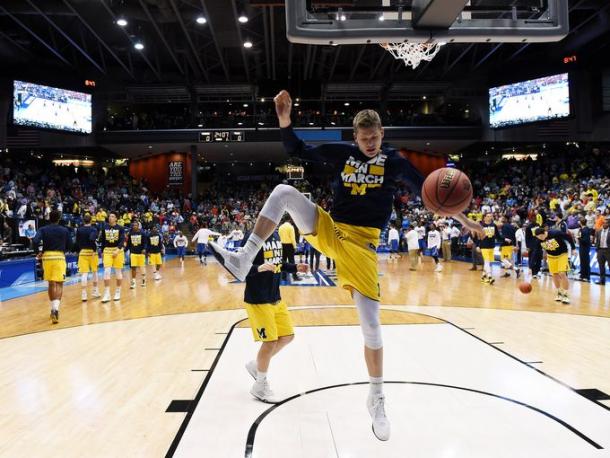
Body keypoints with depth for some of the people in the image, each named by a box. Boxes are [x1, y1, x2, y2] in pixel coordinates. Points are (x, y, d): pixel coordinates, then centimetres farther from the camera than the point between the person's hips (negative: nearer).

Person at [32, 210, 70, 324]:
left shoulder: (43, 230, 3)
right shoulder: (65, 230, 4)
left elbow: (35, 242, -12)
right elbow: (68, 246, 6)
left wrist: (40, 252, 4)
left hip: (47, 257, 2)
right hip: (60, 257, -2)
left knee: (51, 284, 15)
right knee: (59, 284, -2)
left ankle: (54, 309, 25)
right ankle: (56, 308, -22)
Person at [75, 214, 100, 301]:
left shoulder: (79, 230, 4)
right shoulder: (93, 229, -6)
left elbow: (77, 242, 8)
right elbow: (92, 239, -24)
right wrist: (95, 249, -18)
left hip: (82, 252, 2)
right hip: (92, 251, -2)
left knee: (84, 273, -1)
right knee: (95, 272, 16)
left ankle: (83, 294, -6)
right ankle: (95, 291, 25)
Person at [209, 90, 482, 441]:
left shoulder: (395, 162, 0)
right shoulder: (342, 153, 4)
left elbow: (427, 191, 3)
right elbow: (297, 151, 6)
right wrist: (285, 120, -9)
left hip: (361, 244, -2)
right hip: (328, 230, 2)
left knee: (371, 326, -6)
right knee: (283, 192, -18)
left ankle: (377, 399, 16)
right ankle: (243, 261, -19)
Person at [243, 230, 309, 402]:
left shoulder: (276, 235, 8)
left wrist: (295, 267, 8)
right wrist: (258, 268, -36)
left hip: (275, 298, 8)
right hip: (258, 300, -8)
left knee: (287, 336, 13)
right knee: (270, 341, -1)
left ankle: (256, 365, 32)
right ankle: (260, 386, 20)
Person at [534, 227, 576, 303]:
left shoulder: (555, 233, -30)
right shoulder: (539, 240, -17)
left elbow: (568, 237, -14)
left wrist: (573, 248, -9)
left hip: (562, 254, -4)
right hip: (551, 256, 4)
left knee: (562, 274, -14)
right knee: (555, 274, 4)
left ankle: (565, 294, -4)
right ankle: (559, 292, 24)